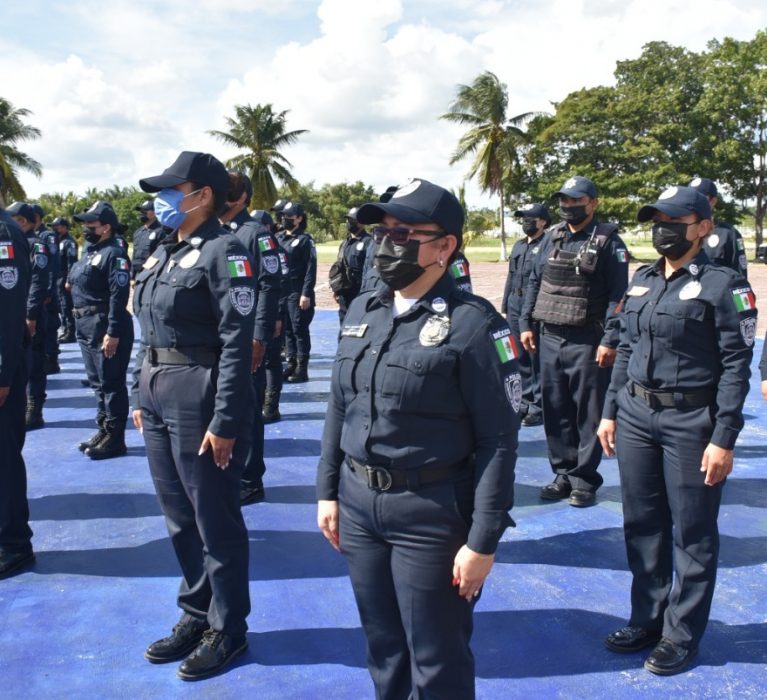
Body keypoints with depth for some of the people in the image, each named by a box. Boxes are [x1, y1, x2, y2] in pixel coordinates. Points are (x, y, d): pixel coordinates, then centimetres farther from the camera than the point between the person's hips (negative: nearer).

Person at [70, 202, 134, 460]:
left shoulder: (113, 254, -13)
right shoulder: (89, 251, 16)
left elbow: (119, 296, -20)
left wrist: (113, 332, -24)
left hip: (105, 326, -10)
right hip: (86, 326, 10)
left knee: (111, 383, -2)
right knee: (97, 382, 16)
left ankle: (115, 438, 5)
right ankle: (103, 430, 27)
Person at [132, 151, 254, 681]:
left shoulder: (223, 251, -12)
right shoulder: (162, 253, 13)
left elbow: (237, 342, -18)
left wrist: (225, 421, -20)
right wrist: (140, 394, 16)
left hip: (201, 396, -9)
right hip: (158, 396, 9)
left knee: (215, 519, 4)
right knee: (179, 515, 17)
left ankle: (228, 629, 22)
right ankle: (196, 614, 35)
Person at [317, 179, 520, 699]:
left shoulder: (473, 323, -15)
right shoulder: (362, 311, 5)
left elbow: (499, 440, -15)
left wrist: (483, 540, -15)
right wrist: (328, 490, 11)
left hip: (430, 510, -6)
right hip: (356, 502, 6)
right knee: (382, 645, 23)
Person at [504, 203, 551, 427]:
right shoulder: (518, 246, 15)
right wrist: (505, 307, 16)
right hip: (515, 306, 7)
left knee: (537, 358, -1)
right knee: (519, 357, 12)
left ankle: (538, 406, 9)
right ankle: (525, 402, 24)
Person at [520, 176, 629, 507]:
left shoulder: (608, 242, -5)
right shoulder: (553, 238, 12)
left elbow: (618, 295, -10)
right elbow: (534, 282, 16)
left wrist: (610, 340, -17)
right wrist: (526, 324, 9)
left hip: (587, 343, -5)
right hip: (550, 339, 6)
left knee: (588, 414, 2)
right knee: (555, 411, 11)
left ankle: (585, 480, 13)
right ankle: (563, 474, 24)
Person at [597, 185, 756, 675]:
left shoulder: (724, 284, -8)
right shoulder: (642, 281, 11)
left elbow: (736, 365, -11)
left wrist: (724, 439, -15)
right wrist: (611, 411, 13)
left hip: (691, 421, -6)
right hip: (636, 415, 6)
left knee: (692, 533, 6)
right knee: (642, 524, 14)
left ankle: (681, 634, 21)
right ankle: (647, 619, 31)